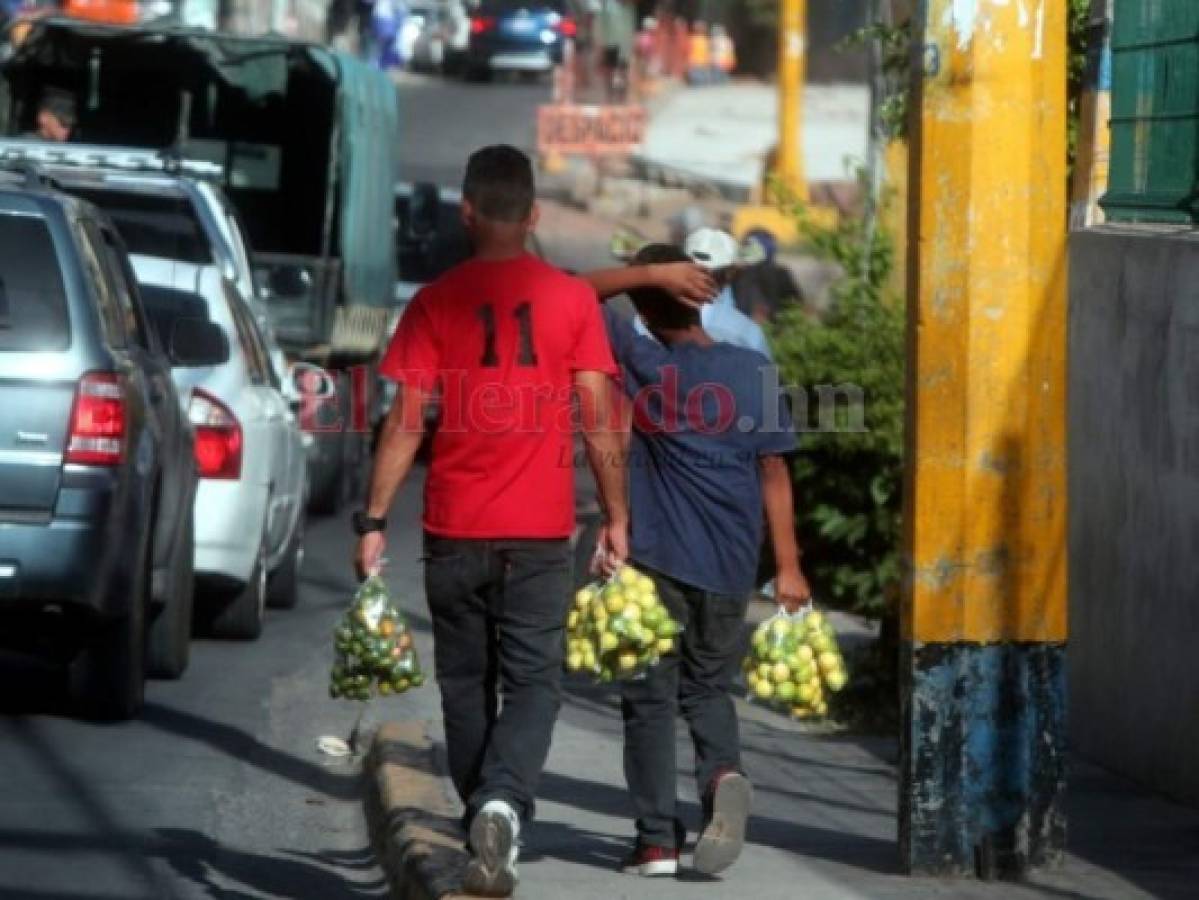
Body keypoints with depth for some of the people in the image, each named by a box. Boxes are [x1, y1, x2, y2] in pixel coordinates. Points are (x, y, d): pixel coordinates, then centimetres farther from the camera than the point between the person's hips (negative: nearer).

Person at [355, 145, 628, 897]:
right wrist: (617, 517, 7)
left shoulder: (438, 302, -1)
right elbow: (600, 419, -1)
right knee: (533, 680, 2)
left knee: (466, 686, 13)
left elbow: (406, 420, -5)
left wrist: (375, 521, -2)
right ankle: (503, 802, -22)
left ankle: (481, 826, 19)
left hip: (454, 530, 0)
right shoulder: (572, 300, -1)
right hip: (540, 530, 0)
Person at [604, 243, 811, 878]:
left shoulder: (644, 367, -6)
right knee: (709, 688, 17)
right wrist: (788, 567, 9)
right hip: (729, 565, 3)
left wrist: (640, 274, -6)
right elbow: (773, 472, 4)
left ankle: (657, 837, 0)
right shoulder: (752, 372, 1)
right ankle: (724, 774, -13)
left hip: (656, 558, -3)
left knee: (650, 695, 5)